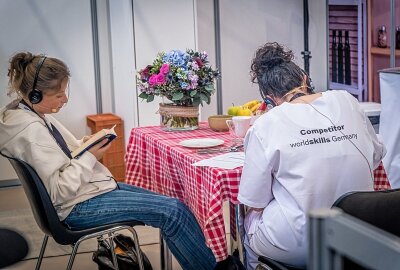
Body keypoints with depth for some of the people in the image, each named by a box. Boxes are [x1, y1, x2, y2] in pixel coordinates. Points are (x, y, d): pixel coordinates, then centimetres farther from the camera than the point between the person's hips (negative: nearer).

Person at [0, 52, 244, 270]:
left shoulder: (34, 114, 6)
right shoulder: (30, 130, -23)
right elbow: (58, 191, -24)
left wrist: (83, 146, 2)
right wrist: (89, 158, -17)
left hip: (90, 189, 10)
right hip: (78, 207, -10)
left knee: (173, 208, 3)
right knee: (173, 211, -13)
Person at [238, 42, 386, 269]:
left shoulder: (265, 126, -11)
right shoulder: (347, 101, 0)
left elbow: (255, 203, -8)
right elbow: (377, 155, 15)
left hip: (297, 248, -4)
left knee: (250, 218, 25)